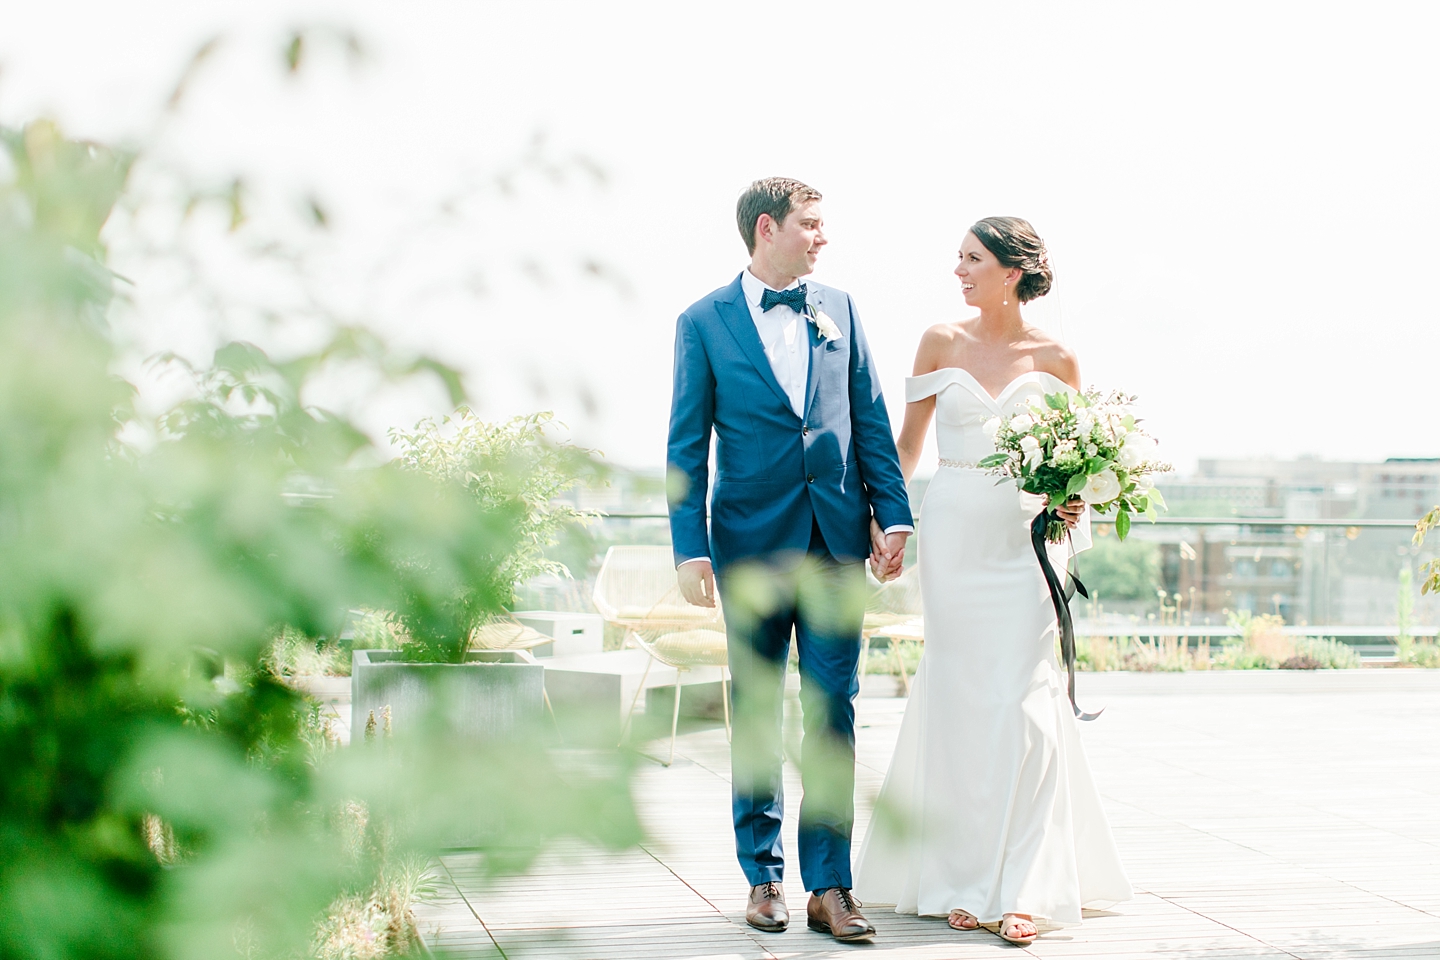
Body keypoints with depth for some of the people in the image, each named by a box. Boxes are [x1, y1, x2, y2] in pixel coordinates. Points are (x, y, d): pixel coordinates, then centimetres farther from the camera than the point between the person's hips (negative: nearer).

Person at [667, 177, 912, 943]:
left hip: (836, 540, 2)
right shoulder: (704, 322, 1)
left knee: (833, 711, 1)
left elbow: (871, 420, 10)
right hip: (752, 542, -2)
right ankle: (763, 877, 17)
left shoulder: (839, 310, 10)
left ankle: (829, 885, 4)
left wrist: (892, 514, 1)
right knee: (756, 713, 6)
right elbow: (687, 445, -1)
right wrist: (690, 548, -7)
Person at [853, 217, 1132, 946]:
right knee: (958, 701, 2)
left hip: (1023, 539, -1)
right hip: (953, 534, 1)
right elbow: (909, 441, 10)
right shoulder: (941, 342, 5)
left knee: (1020, 703, -6)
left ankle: (1019, 889, -1)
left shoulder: (1055, 359, 3)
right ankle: (963, 881, 12)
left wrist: (1071, 506, -9)